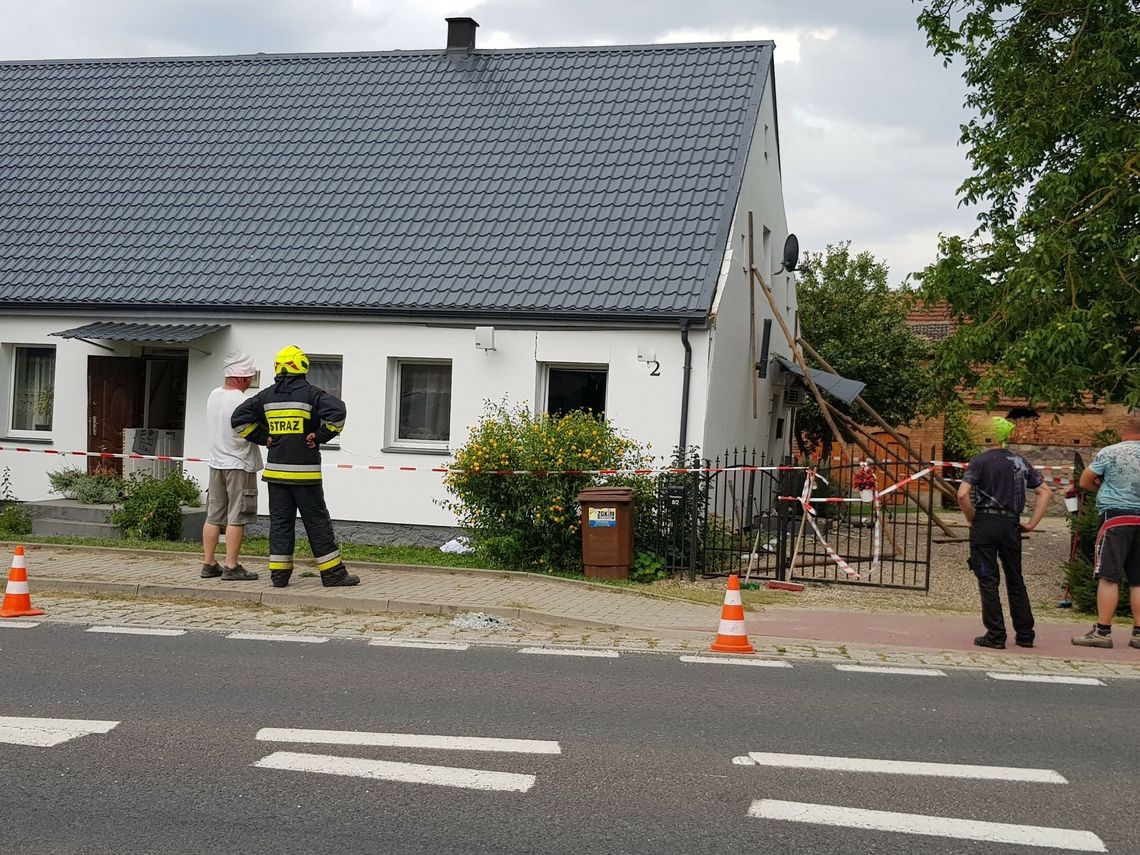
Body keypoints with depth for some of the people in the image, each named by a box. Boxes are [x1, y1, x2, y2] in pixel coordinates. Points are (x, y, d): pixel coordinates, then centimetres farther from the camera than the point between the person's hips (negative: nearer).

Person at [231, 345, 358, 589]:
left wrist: (263, 438, 9)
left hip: (276, 470, 4)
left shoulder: (266, 396, 7)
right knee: (317, 522, 1)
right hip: (304, 471, -4)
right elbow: (337, 411, -21)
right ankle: (333, 573, 5)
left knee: (280, 522, 9)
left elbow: (240, 419, 6)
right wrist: (321, 436, -9)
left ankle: (279, 573, 8)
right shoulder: (310, 394, -6)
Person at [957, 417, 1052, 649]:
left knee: (988, 580, 0)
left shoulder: (980, 461, -5)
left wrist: (971, 519, -2)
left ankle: (995, 635, -2)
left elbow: (962, 494, -17)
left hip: (985, 524, -4)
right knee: (1015, 579, 14)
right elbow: (1046, 492, 11)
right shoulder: (1020, 462, 10)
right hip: (1011, 525, 5)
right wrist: (1032, 523, 11)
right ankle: (1025, 634, 18)